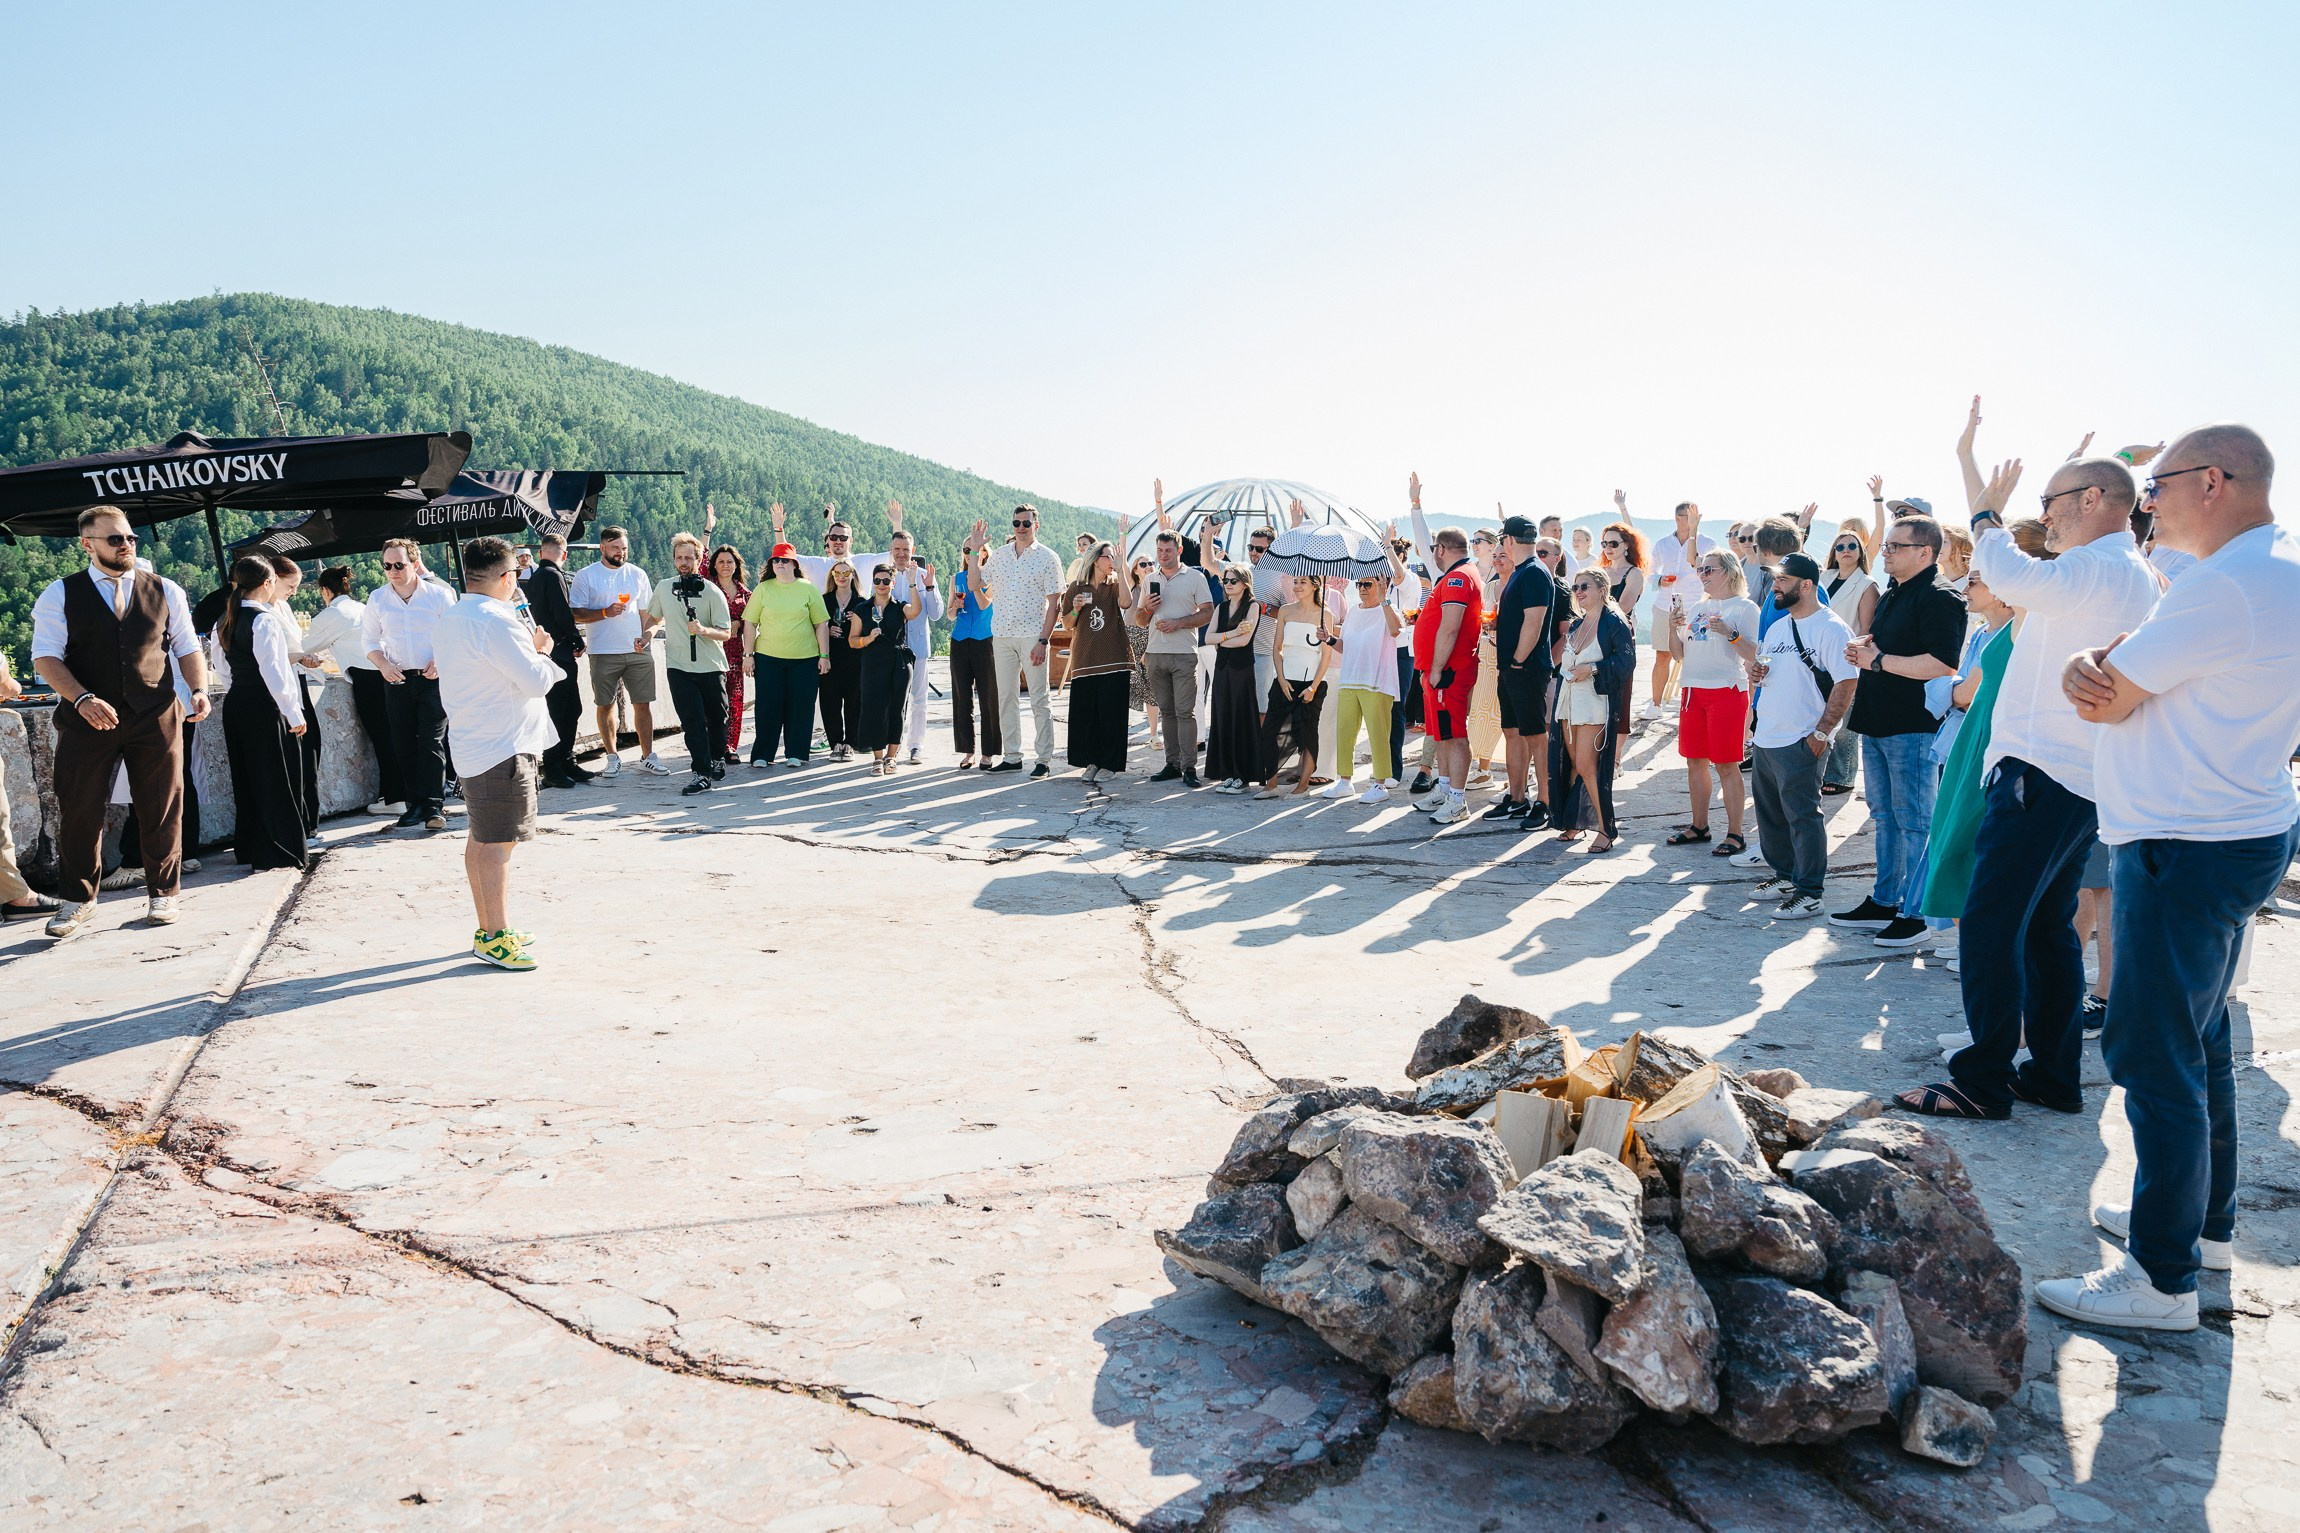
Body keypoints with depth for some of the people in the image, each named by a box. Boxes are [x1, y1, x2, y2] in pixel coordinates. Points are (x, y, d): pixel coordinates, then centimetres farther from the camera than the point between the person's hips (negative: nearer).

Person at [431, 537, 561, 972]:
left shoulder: (449, 620, 12)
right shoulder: (496, 621, -19)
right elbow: (536, 680, -21)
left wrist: (527, 647, 18)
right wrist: (542, 651, -2)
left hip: (471, 746, 10)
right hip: (502, 748, -10)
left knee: (481, 838, 15)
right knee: (499, 842, -6)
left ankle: (487, 928, 25)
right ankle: (495, 939, -2)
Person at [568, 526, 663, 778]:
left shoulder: (638, 574, 11)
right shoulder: (586, 576, 2)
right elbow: (576, 614, -1)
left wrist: (647, 634, -4)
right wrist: (605, 612, -15)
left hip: (638, 652, 2)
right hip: (603, 653, -2)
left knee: (643, 703, 1)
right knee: (605, 705, 4)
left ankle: (647, 756, 8)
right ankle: (612, 757, 15)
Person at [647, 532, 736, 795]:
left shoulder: (712, 592, -5)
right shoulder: (663, 588, 5)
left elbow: (725, 633, -7)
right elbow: (653, 618, 24)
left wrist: (703, 630, -26)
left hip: (710, 666, -1)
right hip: (678, 667, 1)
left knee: (717, 717, 13)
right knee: (692, 721, -9)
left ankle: (718, 758, 37)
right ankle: (702, 773, -10)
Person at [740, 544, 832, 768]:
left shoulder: (808, 589, 4)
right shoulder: (763, 589, 5)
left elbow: (821, 624, 5)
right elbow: (750, 623, 6)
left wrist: (824, 655, 1)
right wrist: (748, 654, 1)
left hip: (804, 658, 0)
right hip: (768, 657, 0)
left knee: (800, 707, 3)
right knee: (767, 708, 2)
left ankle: (796, 754, 15)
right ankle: (762, 756, 9)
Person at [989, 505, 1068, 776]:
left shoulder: (1047, 558, -1)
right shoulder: (999, 554, 11)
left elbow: (1054, 603, -5)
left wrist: (1043, 641, -12)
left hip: (1033, 635, -4)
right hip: (1001, 634, 5)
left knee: (1039, 699, -3)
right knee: (1006, 696, 7)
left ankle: (1044, 759, 1)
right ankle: (1012, 757, 14)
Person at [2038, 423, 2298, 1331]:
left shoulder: (2225, 586, -22)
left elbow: (2104, 702, -19)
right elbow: (2093, 678, 9)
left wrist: (2101, 667, 1)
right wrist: (2087, 668, -12)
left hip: (2184, 849, -11)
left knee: (2153, 1054, -5)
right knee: (2198, 1040, 20)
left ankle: (2164, 1278, 2)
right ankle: (2207, 1222, 34)